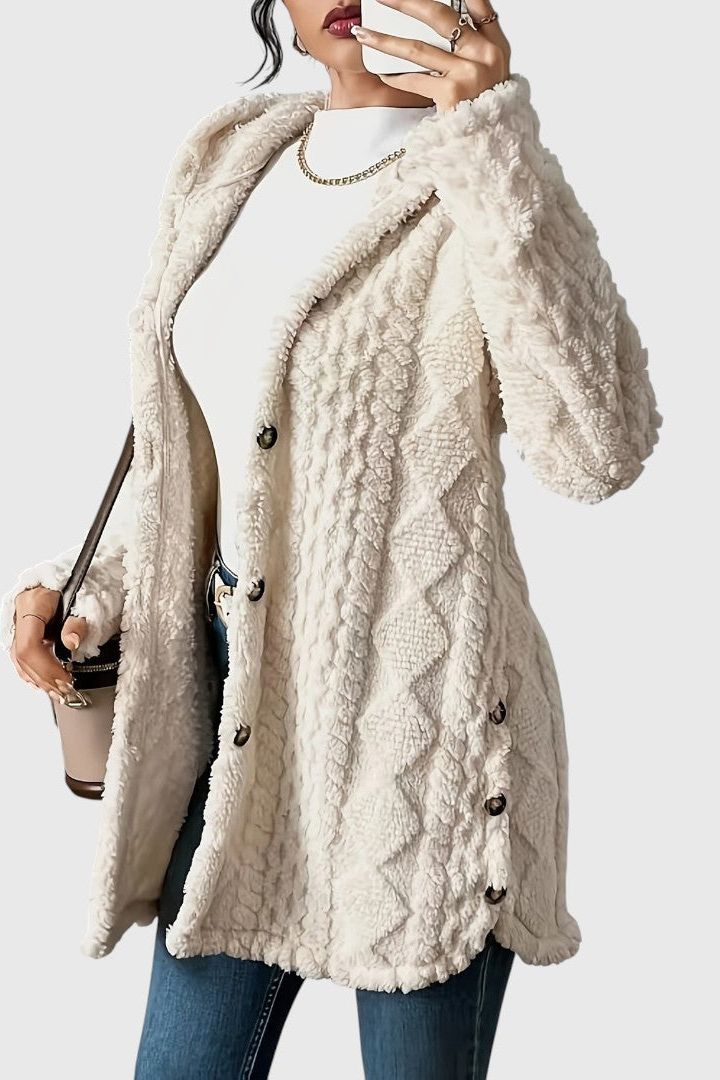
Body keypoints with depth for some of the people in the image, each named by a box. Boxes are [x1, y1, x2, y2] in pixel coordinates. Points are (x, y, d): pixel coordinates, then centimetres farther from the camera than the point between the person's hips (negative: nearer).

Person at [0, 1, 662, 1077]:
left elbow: (597, 450, -28)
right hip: (239, 709, 6)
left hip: (417, 729, -6)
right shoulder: (232, 164, 8)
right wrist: (92, 586, 3)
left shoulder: (486, 186, -12)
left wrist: (495, 146, -29)